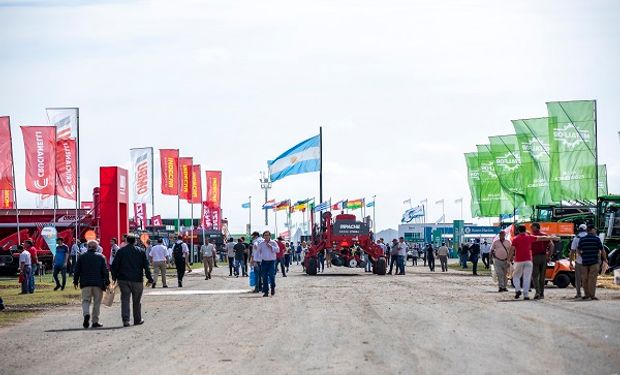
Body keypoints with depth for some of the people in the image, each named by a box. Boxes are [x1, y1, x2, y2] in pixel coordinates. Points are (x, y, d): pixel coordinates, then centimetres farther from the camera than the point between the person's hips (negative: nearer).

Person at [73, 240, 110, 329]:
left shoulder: (82, 257, 6)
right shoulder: (101, 257, 4)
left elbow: (77, 270, 7)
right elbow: (105, 271, 1)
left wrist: (75, 281, 15)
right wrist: (106, 282, 4)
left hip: (85, 283, 0)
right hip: (98, 284, 0)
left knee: (85, 300, 4)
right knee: (97, 302, 7)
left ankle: (86, 314, -25)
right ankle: (95, 321, 6)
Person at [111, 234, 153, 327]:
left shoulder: (120, 251, 2)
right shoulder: (141, 252, 2)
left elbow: (115, 265, 0)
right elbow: (146, 266, 1)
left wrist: (114, 277, 8)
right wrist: (150, 278, 7)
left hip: (123, 280, 0)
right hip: (137, 280, 0)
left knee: (125, 299, -1)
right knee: (136, 301, 12)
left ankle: (125, 320, -14)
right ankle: (137, 320, 20)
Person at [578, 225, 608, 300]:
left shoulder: (582, 239, 6)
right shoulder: (596, 239, -5)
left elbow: (578, 250, 12)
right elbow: (602, 250, -2)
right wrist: (605, 259, 11)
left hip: (584, 261, 4)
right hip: (594, 261, -4)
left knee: (585, 279, 11)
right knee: (592, 279, -4)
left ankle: (587, 295, 15)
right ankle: (592, 295, -8)